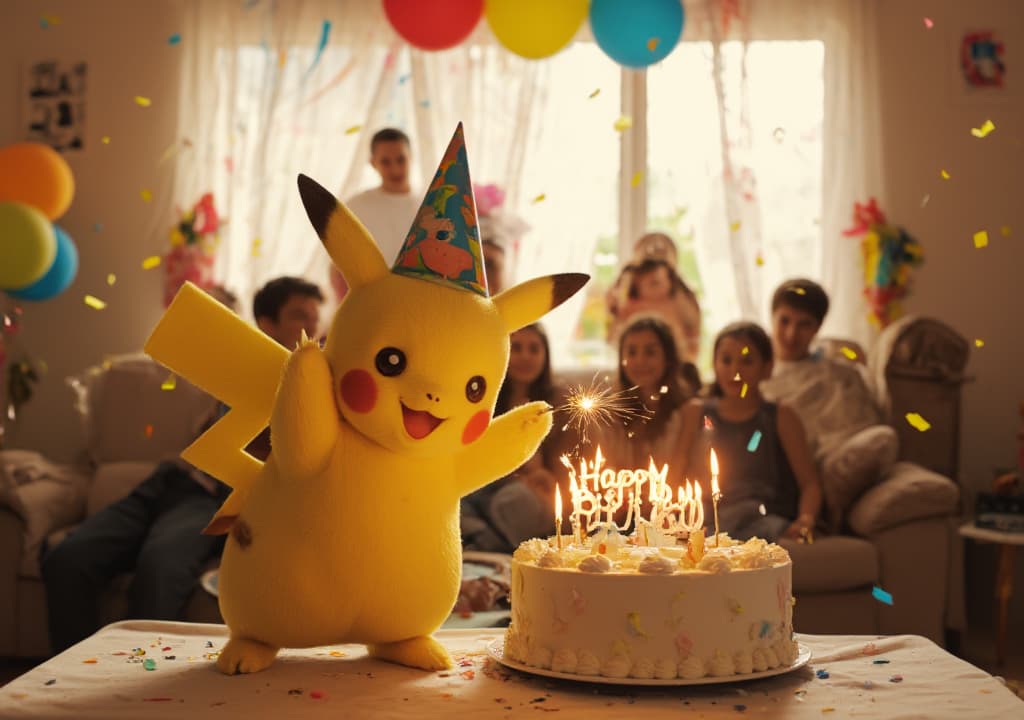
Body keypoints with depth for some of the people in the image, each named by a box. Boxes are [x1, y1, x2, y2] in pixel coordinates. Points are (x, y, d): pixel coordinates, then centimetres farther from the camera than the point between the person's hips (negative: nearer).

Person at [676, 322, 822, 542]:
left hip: (767, 519, -3)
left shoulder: (781, 417, 15)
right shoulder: (697, 412, 20)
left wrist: (805, 521, -13)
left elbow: (810, 483, 8)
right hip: (712, 521, 3)